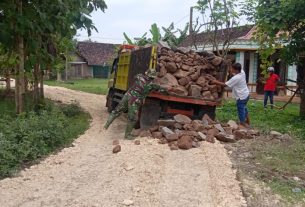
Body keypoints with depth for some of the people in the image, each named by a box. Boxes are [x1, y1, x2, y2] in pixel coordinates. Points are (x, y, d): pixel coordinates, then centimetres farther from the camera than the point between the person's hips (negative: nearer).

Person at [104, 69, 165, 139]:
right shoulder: (151, 84, -6)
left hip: (127, 95, 5)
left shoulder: (139, 76, 4)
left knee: (117, 111, 17)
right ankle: (127, 134, 17)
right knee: (132, 119, 7)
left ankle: (107, 124, 19)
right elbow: (161, 89, 8)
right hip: (134, 102, -5)